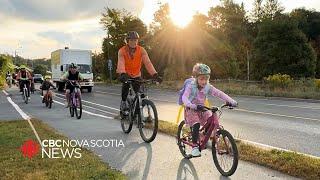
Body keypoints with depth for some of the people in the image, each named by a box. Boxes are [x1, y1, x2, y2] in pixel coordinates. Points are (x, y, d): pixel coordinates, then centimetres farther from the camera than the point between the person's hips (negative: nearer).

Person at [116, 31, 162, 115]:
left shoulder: (141, 50, -14)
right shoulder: (122, 51, -18)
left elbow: (147, 62, -25)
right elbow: (121, 63, -33)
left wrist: (155, 74, -39)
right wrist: (123, 74, -53)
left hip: (136, 75, 2)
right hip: (126, 75, -1)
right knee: (125, 86, -28)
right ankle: (123, 103, -7)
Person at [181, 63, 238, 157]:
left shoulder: (208, 87, -7)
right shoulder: (191, 86, -19)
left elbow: (219, 93, -14)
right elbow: (184, 97, -33)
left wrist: (230, 101, -28)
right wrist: (192, 106, -52)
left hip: (202, 109, 5)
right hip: (191, 110, -4)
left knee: (212, 118, -15)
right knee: (196, 124, -26)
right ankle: (194, 146, -13)